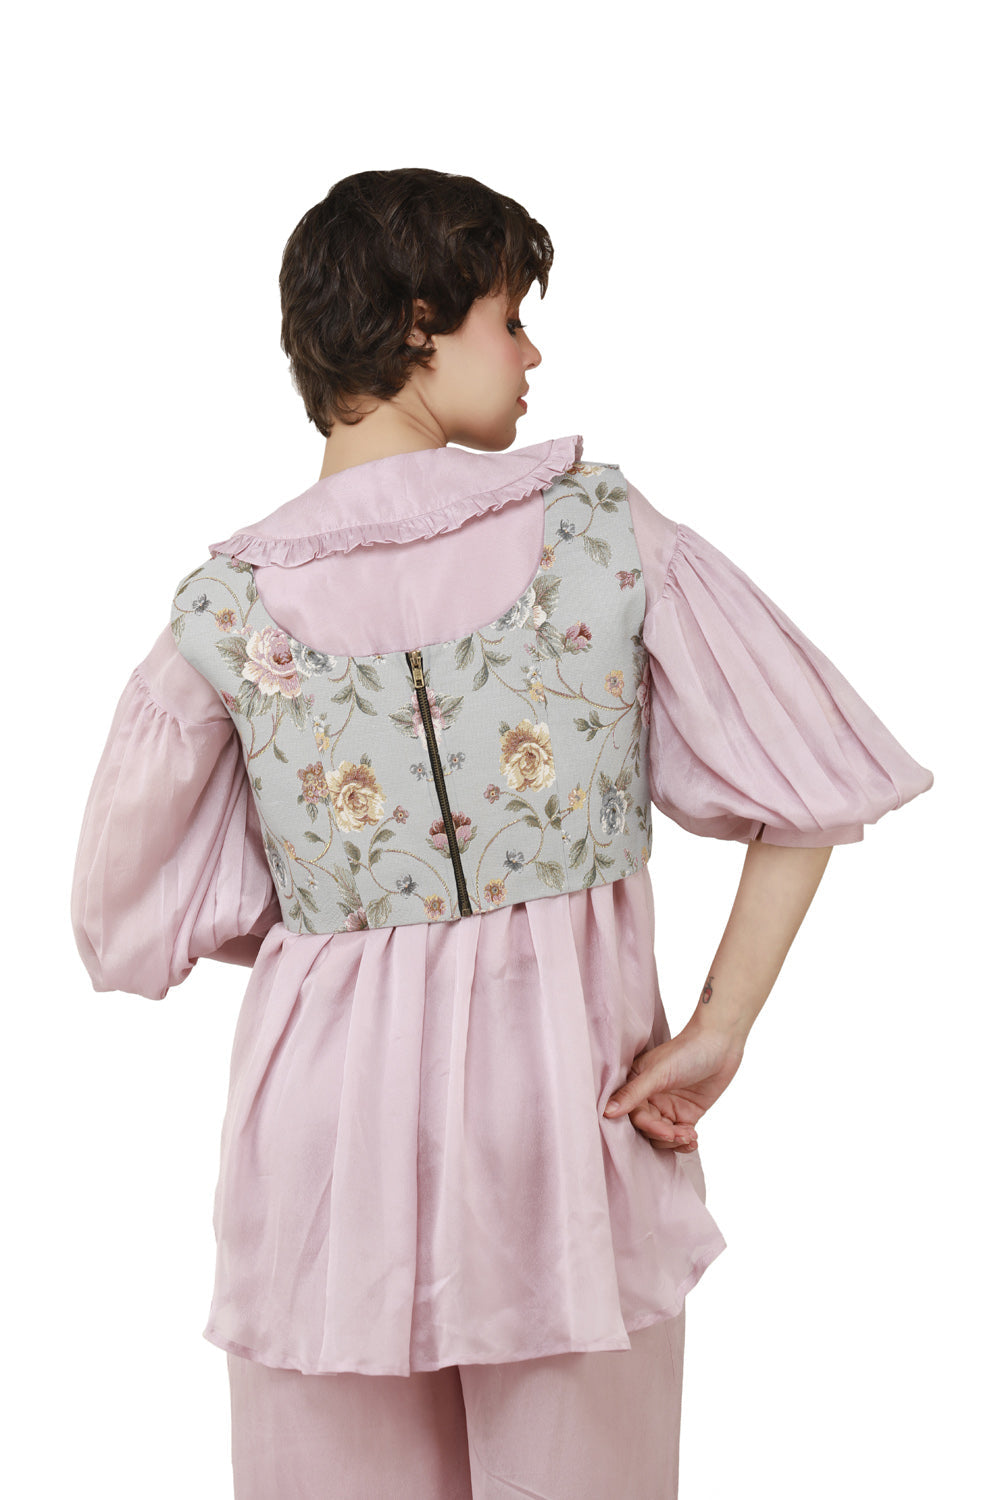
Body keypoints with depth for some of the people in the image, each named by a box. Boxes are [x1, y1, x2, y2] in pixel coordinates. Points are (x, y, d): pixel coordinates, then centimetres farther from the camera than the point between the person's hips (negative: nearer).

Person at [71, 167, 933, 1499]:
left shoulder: (228, 604, -7)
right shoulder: (604, 530, -10)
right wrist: (717, 1037, -2)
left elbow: (130, 906, 4)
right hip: (572, 1088, 0)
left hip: (333, 1103, 1)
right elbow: (809, 794, -7)